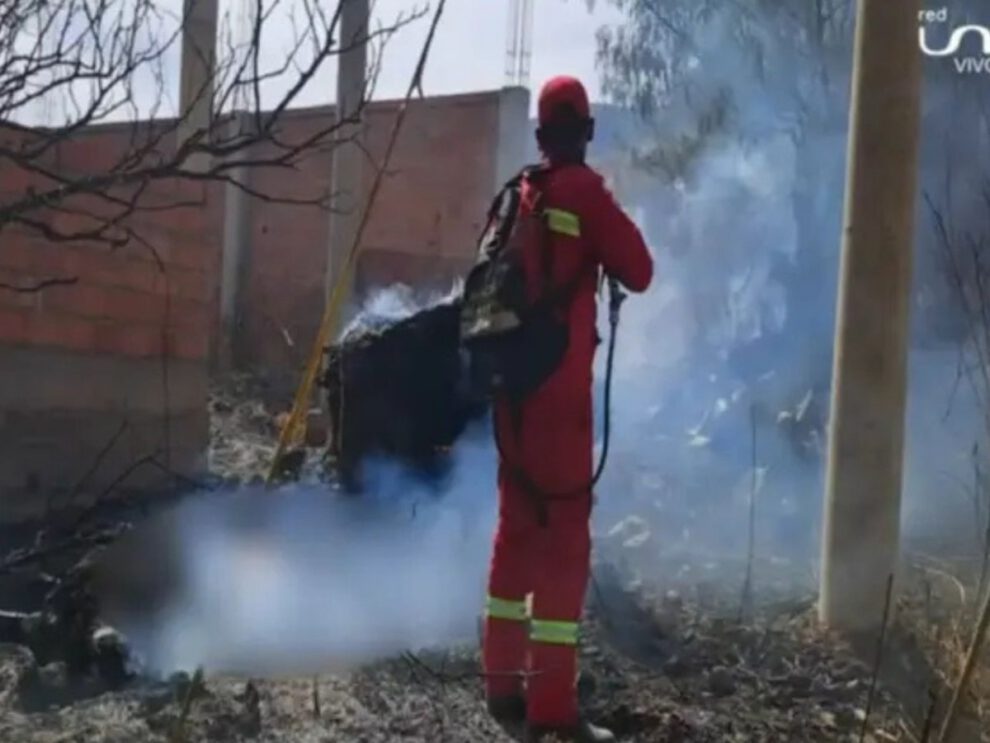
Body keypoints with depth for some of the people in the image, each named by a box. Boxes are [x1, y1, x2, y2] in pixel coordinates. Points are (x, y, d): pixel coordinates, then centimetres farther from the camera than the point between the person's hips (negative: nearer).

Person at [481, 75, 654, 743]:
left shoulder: (518, 196, 15)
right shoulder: (584, 192, -6)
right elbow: (639, 273, -5)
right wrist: (603, 246, 11)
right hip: (559, 386, -8)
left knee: (518, 527, 14)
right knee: (564, 534, -6)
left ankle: (505, 682, 21)